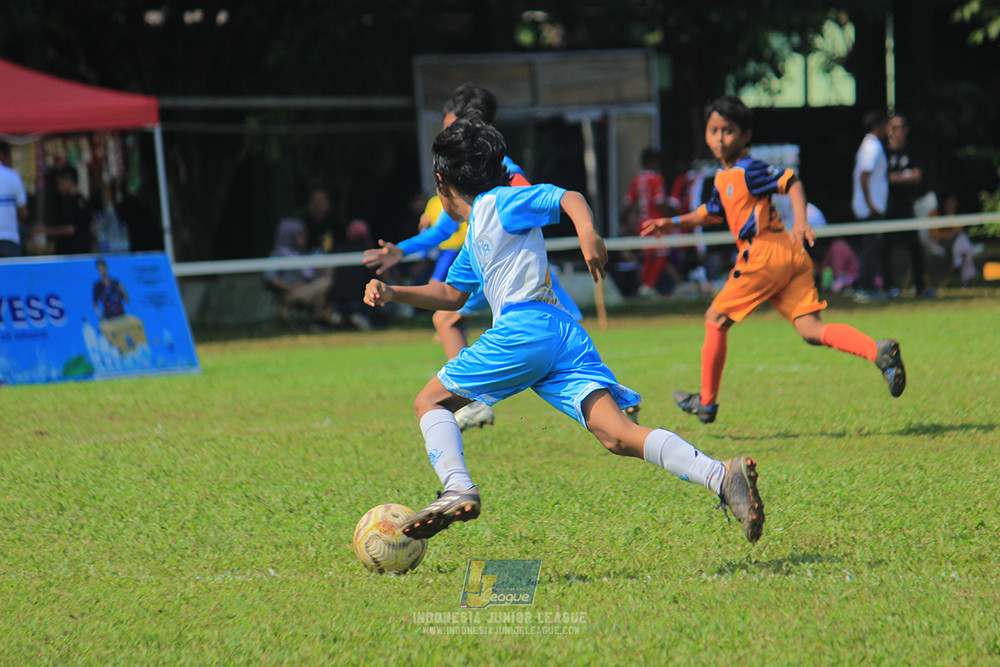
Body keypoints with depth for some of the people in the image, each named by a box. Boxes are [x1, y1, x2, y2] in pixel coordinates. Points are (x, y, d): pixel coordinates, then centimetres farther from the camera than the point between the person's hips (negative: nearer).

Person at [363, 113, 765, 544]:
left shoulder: (497, 203, 7)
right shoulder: (475, 238, 34)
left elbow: (569, 198, -5)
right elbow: (451, 294, 46)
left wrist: (587, 233, -25)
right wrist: (393, 294, 38)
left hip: (523, 327, -8)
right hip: (563, 333, 8)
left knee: (430, 401, 8)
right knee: (618, 436, -11)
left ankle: (458, 489, -16)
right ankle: (721, 476, -30)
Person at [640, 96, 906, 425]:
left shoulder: (748, 171, -6)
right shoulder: (724, 178, 23)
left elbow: (792, 182, -16)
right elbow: (711, 213, 38)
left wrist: (800, 222, -29)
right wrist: (672, 223, 35)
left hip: (765, 253, -9)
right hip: (791, 258, 9)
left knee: (715, 320, 5)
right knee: (810, 329, -3)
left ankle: (707, 402, 13)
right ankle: (879, 351, -24)